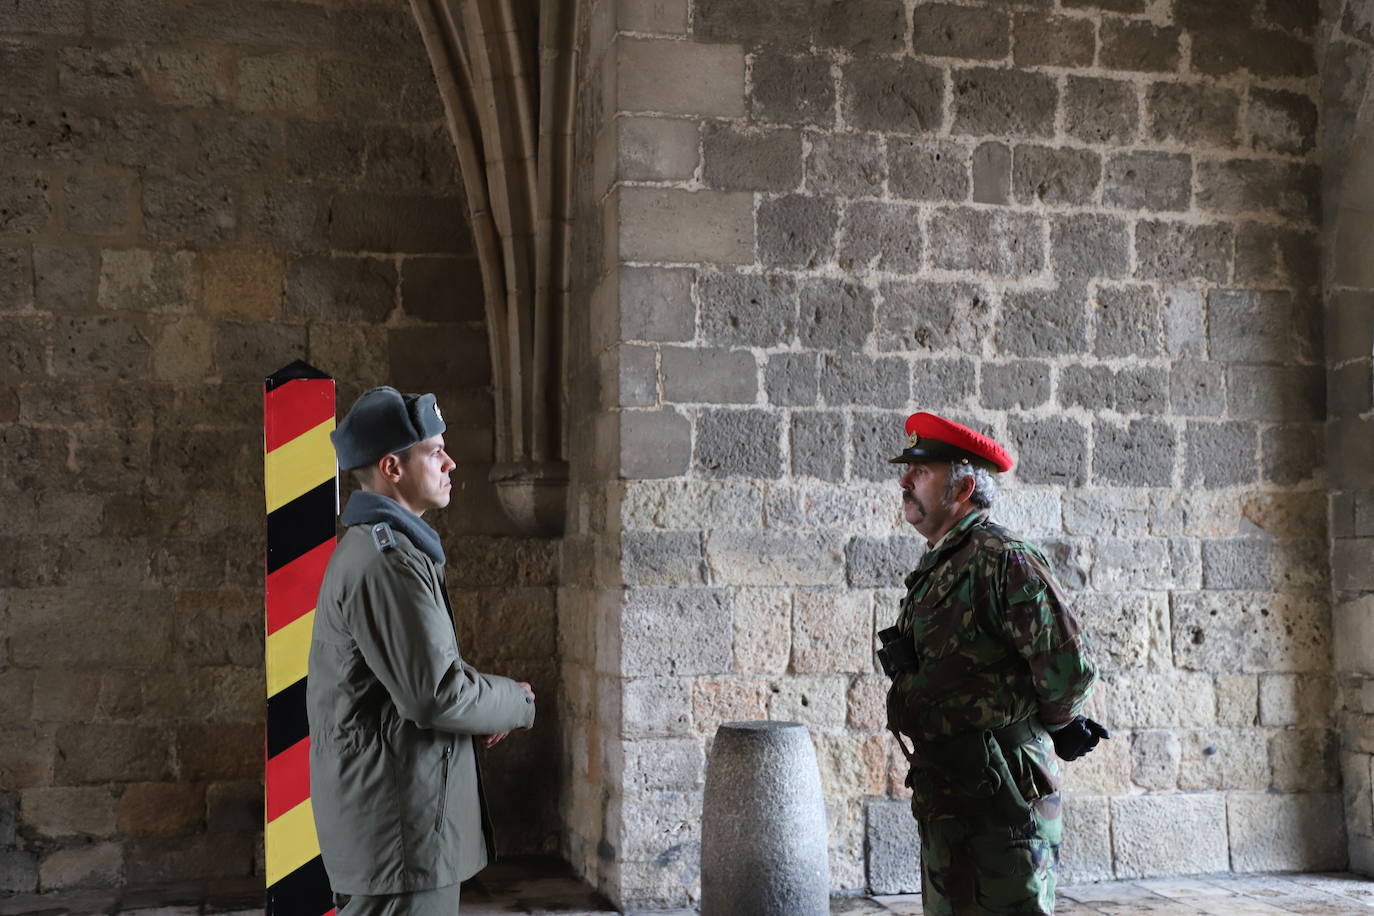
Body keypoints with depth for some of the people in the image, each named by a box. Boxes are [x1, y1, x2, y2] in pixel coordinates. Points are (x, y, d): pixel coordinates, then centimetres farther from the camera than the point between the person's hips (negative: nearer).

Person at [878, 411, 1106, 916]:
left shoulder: (1002, 559, -15)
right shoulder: (934, 569, 15)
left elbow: (1069, 669, -19)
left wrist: (1053, 726, 0)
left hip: (997, 795, -9)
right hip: (942, 797, 9)